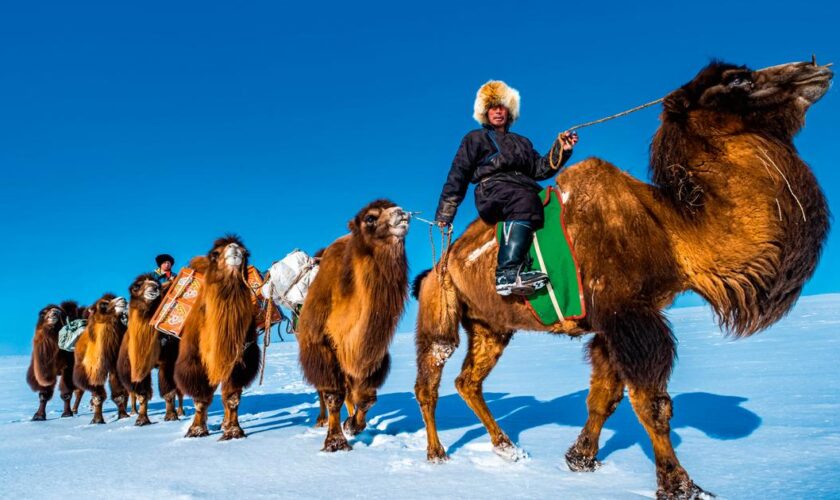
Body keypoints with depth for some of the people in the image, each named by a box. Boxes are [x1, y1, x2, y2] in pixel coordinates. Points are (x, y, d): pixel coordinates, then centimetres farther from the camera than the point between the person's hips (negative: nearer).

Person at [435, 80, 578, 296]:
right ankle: (507, 274, -53)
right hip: (492, 191, -6)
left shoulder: (521, 142, 34)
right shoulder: (475, 139, 22)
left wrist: (560, 150, 5)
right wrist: (444, 214, 6)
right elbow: (457, 177, 14)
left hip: (525, 189, 6)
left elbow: (540, 169, 21)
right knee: (525, 199, -39)